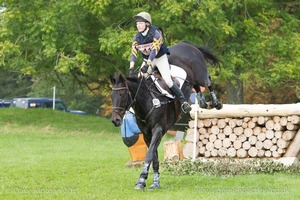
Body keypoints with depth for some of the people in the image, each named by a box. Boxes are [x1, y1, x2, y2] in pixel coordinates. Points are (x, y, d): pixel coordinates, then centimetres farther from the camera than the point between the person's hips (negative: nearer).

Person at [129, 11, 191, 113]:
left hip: (160, 58, -5)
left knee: (167, 80, -19)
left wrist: (147, 65, -42)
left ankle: (183, 102, -13)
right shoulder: (137, 38, -6)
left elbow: (155, 50, -31)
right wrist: (131, 68, -27)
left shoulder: (155, 33, -22)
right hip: (147, 60, 6)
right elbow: (133, 52, -12)